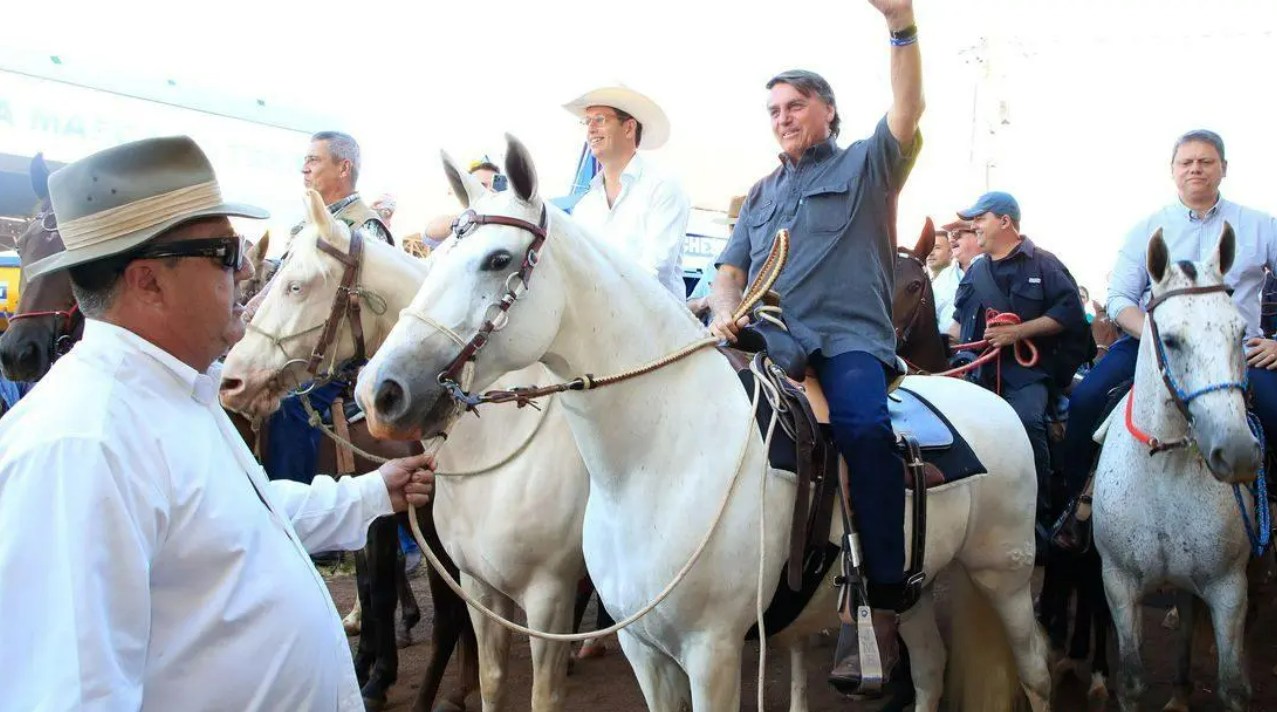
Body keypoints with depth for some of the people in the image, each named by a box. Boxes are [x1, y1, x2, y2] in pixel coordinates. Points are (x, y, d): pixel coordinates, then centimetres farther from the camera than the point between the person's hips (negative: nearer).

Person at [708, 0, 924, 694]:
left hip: (849, 338, -5)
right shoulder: (762, 193, 27)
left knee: (864, 426, -34)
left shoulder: (865, 166, 15)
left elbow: (907, 114, -3)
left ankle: (883, 602, -27)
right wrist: (726, 313, -3)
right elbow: (729, 271, 20)